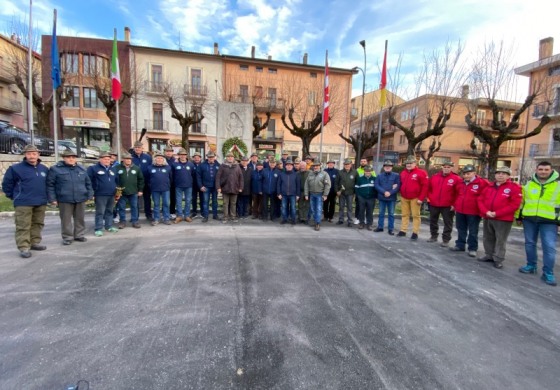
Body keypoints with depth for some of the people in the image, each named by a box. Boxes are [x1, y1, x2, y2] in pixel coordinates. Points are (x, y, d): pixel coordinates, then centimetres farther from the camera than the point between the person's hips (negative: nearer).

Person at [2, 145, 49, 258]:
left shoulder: (44, 169, 8)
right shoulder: (16, 168, -5)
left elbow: (48, 183, 22)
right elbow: (6, 183, 2)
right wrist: (13, 196, 5)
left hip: (41, 202, 5)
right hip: (23, 203, -5)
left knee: (38, 224, 12)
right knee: (23, 226, -3)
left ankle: (35, 243, 24)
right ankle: (24, 247, 0)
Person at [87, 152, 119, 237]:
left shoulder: (112, 169, 18)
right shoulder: (93, 168, -3)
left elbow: (116, 180, 26)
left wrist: (117, 190, 18)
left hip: (111, 195, 6)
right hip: (100, 195, -6)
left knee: (109, 211, 13)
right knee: (100, 212, -3)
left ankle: (109, 226, 23)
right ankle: (98, 229, 3)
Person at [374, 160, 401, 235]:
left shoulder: (396, 176, 0)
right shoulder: (379, 176, 6)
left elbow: (398, 186, -7)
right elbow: (376, 185, -4)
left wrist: (390, 193, -19)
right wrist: (384, 192, -16)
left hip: (392, 198, -2)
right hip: (382, 197, 2)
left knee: (391, 214, 5)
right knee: (381, 213, 11)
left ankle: (391, 229, 12)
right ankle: (380, 227, 21)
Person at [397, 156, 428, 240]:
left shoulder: (421, 173, -9)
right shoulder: (403, 173, 10)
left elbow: (425, 186, -12)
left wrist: (421, 198, -15)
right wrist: (401, 195, 9)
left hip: (415, 198, -5)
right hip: (404, 198, 5)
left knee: (415, 215, 1)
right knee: (405, 215, 10)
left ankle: (415, 233, 6)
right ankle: (403, 231, 16)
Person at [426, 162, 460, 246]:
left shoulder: (456, 178, -8)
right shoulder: (434, 177, 3)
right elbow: (428, 188, 15)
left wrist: (454, 203, -12)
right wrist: (429, 197, 6)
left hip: (448, 206, -4)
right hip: (433, 204, 4)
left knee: (447, 223, 3)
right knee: (433, 221, 15)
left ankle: (446, 240, 12)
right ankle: (433, 236, 30)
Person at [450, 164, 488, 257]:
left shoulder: (482, 183, -10)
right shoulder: (460, 182, 9)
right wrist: (455, 205, 17)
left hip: (473, 212, -6)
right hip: (460, 211, 6)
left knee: (473, 231, 4)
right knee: (461, 229, 15)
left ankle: (472, 248, 13)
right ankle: (460, 245, 25)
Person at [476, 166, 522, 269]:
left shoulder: (514, 187, -6)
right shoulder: (489, 187, 10)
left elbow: (514, 204, -13)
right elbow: (480, 200, 9)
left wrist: (497, 213, -17)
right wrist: (486, 212, -9)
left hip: (503, 219, -5)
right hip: (487, 218, 5)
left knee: (500, 240, 2)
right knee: (487, 238, 15)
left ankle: (498, 259, 12)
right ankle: (489, 255, 29)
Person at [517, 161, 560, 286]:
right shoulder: (529, 184, 8)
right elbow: (521, 201, 14)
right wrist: (518, 216, 13)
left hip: (549, 221, -3)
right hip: (529, 219, 3)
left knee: (549, 246, -4)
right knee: (529, 243, 11)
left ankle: (548, 273, 5)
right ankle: (531, 266, 25)